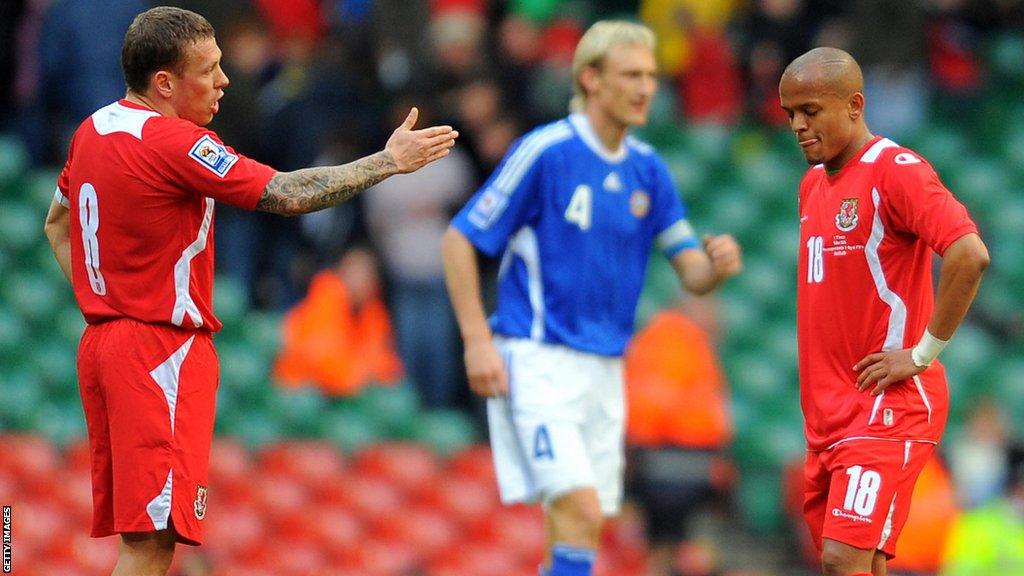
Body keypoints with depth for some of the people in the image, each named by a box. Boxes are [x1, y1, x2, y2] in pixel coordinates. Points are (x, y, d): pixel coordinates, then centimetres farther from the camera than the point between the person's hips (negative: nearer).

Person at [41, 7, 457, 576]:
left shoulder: (94, 130, 11)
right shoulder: (172, 143, -18)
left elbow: (57, 223, 26)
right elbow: (288, 195, -20)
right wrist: (388, 162, -11)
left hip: (104, 337, 10)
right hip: (163, 353, -10)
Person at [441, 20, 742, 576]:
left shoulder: (647, 169, 9)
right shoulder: (544, 151, -9)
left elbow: (692, 273, 10)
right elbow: (458, 241, -7)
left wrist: (717, 264, -15)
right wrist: (477, 341, -13)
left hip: (604, 368, 7)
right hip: (537, 362, -7)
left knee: (579, 526, 6)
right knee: (580, 511, -20)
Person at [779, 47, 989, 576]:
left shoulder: (895, 171, -12)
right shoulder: (814, 183, 16)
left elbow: (970, 255, -25)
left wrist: (923, 353, -19)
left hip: (887, 408, -9)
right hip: (828, 411, 9)